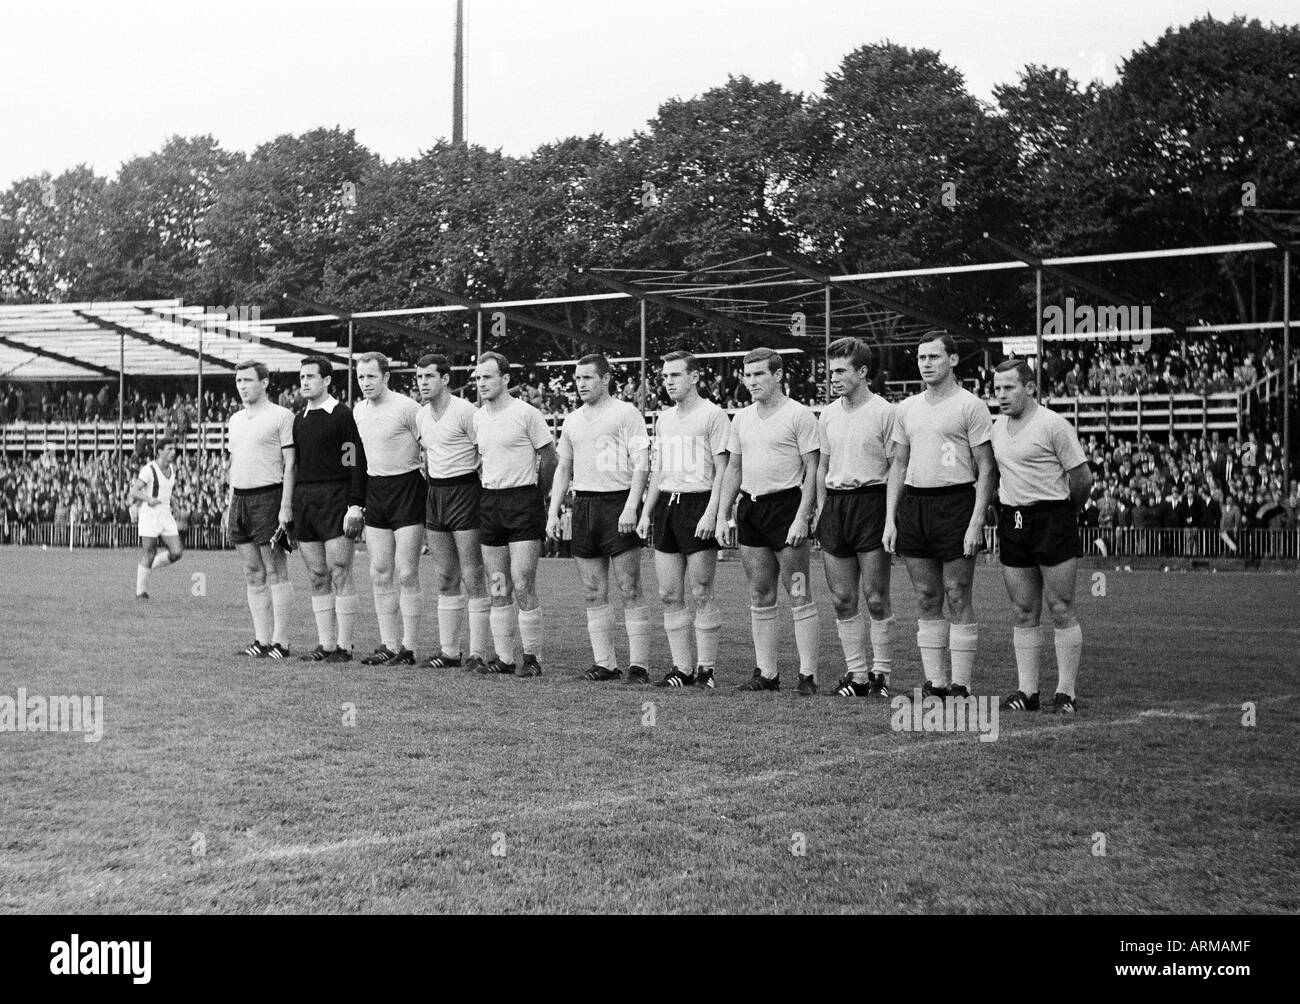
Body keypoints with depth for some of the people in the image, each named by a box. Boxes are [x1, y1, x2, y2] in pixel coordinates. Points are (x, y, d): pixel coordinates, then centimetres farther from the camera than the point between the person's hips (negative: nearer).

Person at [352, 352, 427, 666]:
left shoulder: (407, 407, -12)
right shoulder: (359, 411, 10)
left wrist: (430, 494, -12)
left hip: (407, 489, -7)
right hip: (374, 490, 7)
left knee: (406, 574, -6)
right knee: (380, 575, 6)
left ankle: (408, 648, -1)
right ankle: (388, 646, 12)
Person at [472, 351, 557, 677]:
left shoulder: (526, 414, -8)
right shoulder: (477, 418, 9)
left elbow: (549, 457, -2)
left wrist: (538, 499, 3)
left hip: (523, 500, -6)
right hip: (489, 503, 6)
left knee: (522, 586, -8)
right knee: (497, 588, 7)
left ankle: (531, 657, 0)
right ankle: (504, 657, 12)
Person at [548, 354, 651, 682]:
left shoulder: (626, 413, -2)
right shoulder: (572, 421, 16)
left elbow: (641, 464, -7)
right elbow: (563, 469, 21)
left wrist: (630, 508, -17)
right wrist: (553, 512, 11)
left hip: (618, 504, -6)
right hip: (583, 505, 6)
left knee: (629, 592, -6)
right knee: (594, 594, 5)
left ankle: (639, 665, -2)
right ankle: (605, 663, 11)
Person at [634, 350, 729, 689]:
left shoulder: (713, 415, -4)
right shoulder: (663, 419, 17)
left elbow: (722, 470, -8)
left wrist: (711, 514, -16)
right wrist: (646, 513, 15)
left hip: (698, 504, -7)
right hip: (666, 505, 7)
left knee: (700, 595, -5)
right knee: (669, 595, 4)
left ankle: (706, 667, 2)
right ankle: (682, 667, 10)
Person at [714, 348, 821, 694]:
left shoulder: (799, 415, -6)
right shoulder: (742, 418, 13)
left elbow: (812, 469, -9)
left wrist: (802, 517, -17)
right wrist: (722, 516, 11)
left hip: (786, 506, -6)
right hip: (750, 507, 6)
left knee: (799, 596, -5)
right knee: (760, 596, 8)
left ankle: (808, 674, -2)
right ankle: (766, 673, 14)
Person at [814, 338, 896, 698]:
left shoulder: (884, 412, -6)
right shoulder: (828, 414, 12)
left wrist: (892, 517, -12)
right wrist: (821, 509, 13)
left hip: (871, 503, -6)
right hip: (835, 504, 6)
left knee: (876, 598, -2)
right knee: (842, 600, 6)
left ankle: (881, 672, 9)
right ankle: (856, 673, 13)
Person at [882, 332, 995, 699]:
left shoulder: (971, 406, -3)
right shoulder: (907, 408, 14)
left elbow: (985, 468, -6)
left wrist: (976, 522, -14)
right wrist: (890, 519, 10)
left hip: (955, 503, -5)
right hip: (913, 504, 6)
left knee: (958, 599, -3)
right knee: (927, 600, 7)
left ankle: (961, 687, 1)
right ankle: (934, 685, 12)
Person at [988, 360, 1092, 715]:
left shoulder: (1054, 425, -10)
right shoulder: (997, 428, 11)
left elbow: (1082, 477, -7)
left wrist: (1067, 512, 7)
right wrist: (1001, 517, 15)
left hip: (1052, 519, -6)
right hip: (1012, 521, 6)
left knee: (1061, 611, -2)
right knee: (1023, 613, 7)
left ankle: (1066, 692, 2)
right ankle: (1026, 691, 11)